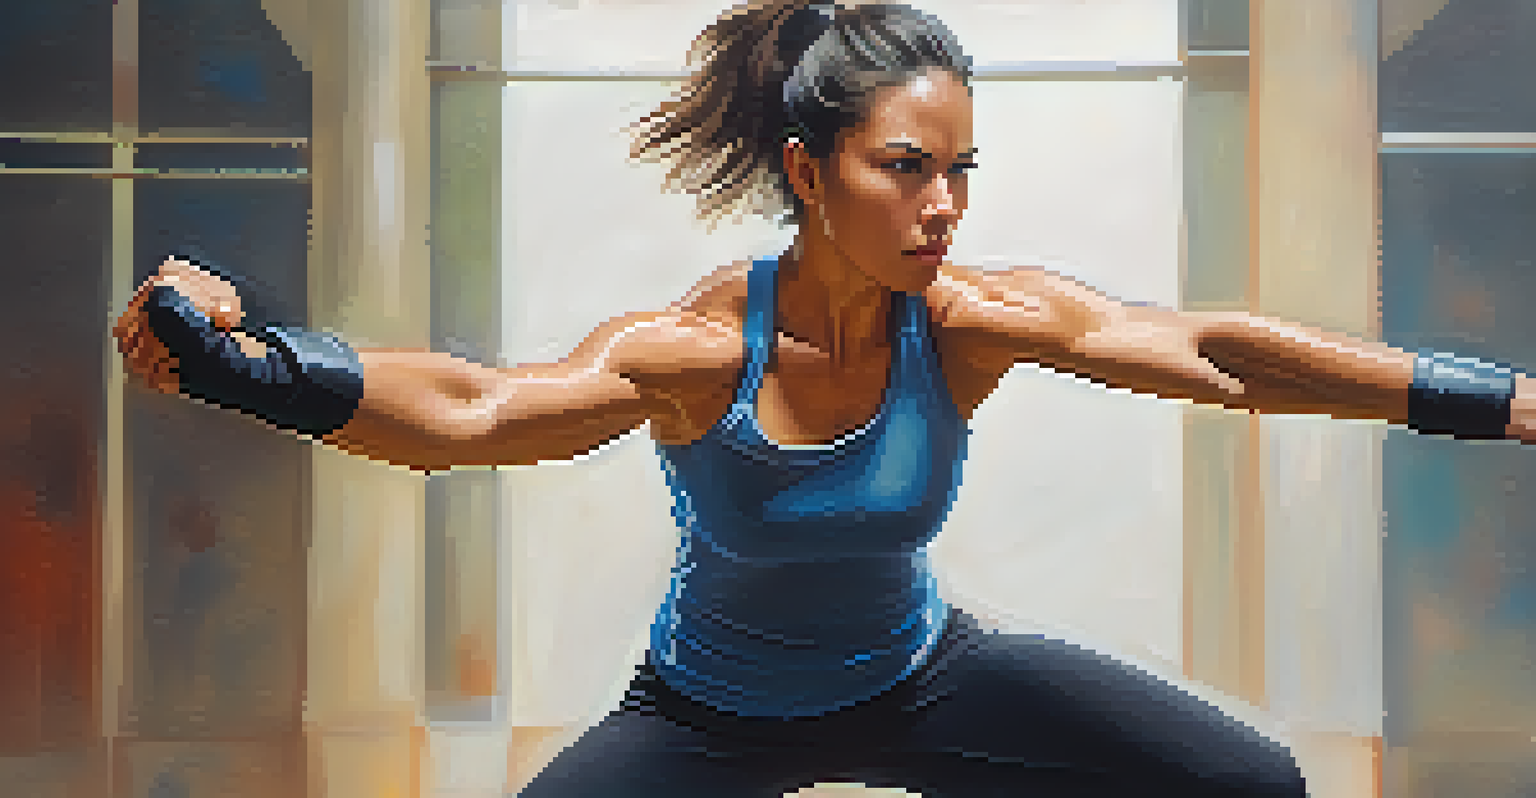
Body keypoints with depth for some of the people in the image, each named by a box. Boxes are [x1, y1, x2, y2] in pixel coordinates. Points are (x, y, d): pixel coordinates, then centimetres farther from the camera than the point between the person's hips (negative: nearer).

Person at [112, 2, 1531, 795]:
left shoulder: (976, 321, -22)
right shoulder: (693, 352, -29)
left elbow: (1220, 357, -28)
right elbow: (468, 411, -44)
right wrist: (231, 360, -61)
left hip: (916, 676, 3)